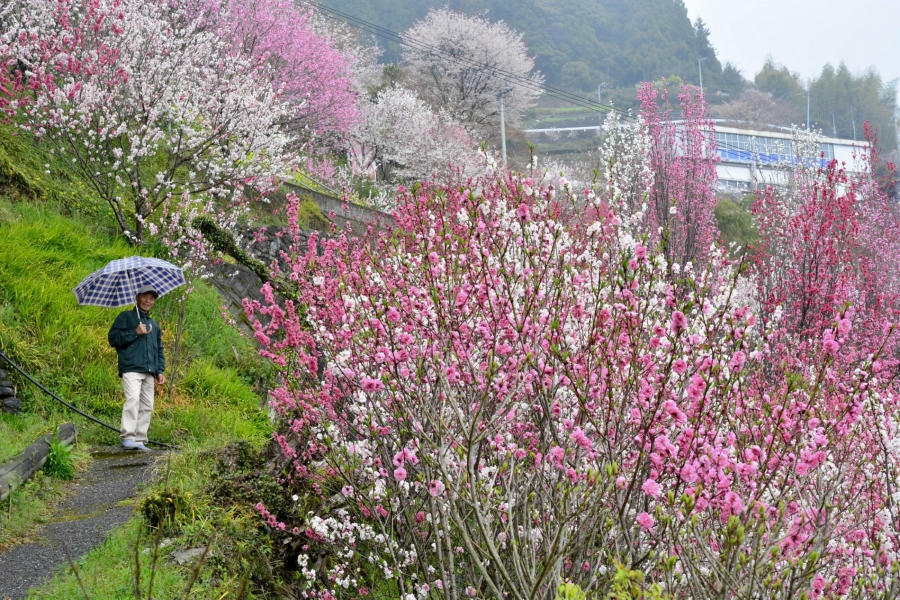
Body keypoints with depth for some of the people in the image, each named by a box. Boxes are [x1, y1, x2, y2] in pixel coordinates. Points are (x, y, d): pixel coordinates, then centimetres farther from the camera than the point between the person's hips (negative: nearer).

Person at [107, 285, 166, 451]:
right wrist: (135, 333, -9)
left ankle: (140, 440, 1)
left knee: (147, 406, 0)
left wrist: (160, 370, 17)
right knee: (133, 399, -22)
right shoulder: (126, 317, 8)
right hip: (131, 369, -7)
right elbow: (113, 338, -2)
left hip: (149, 372, 7)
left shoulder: (154, 324, 27)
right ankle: (127, 438, -24)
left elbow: (159, 349, 29)